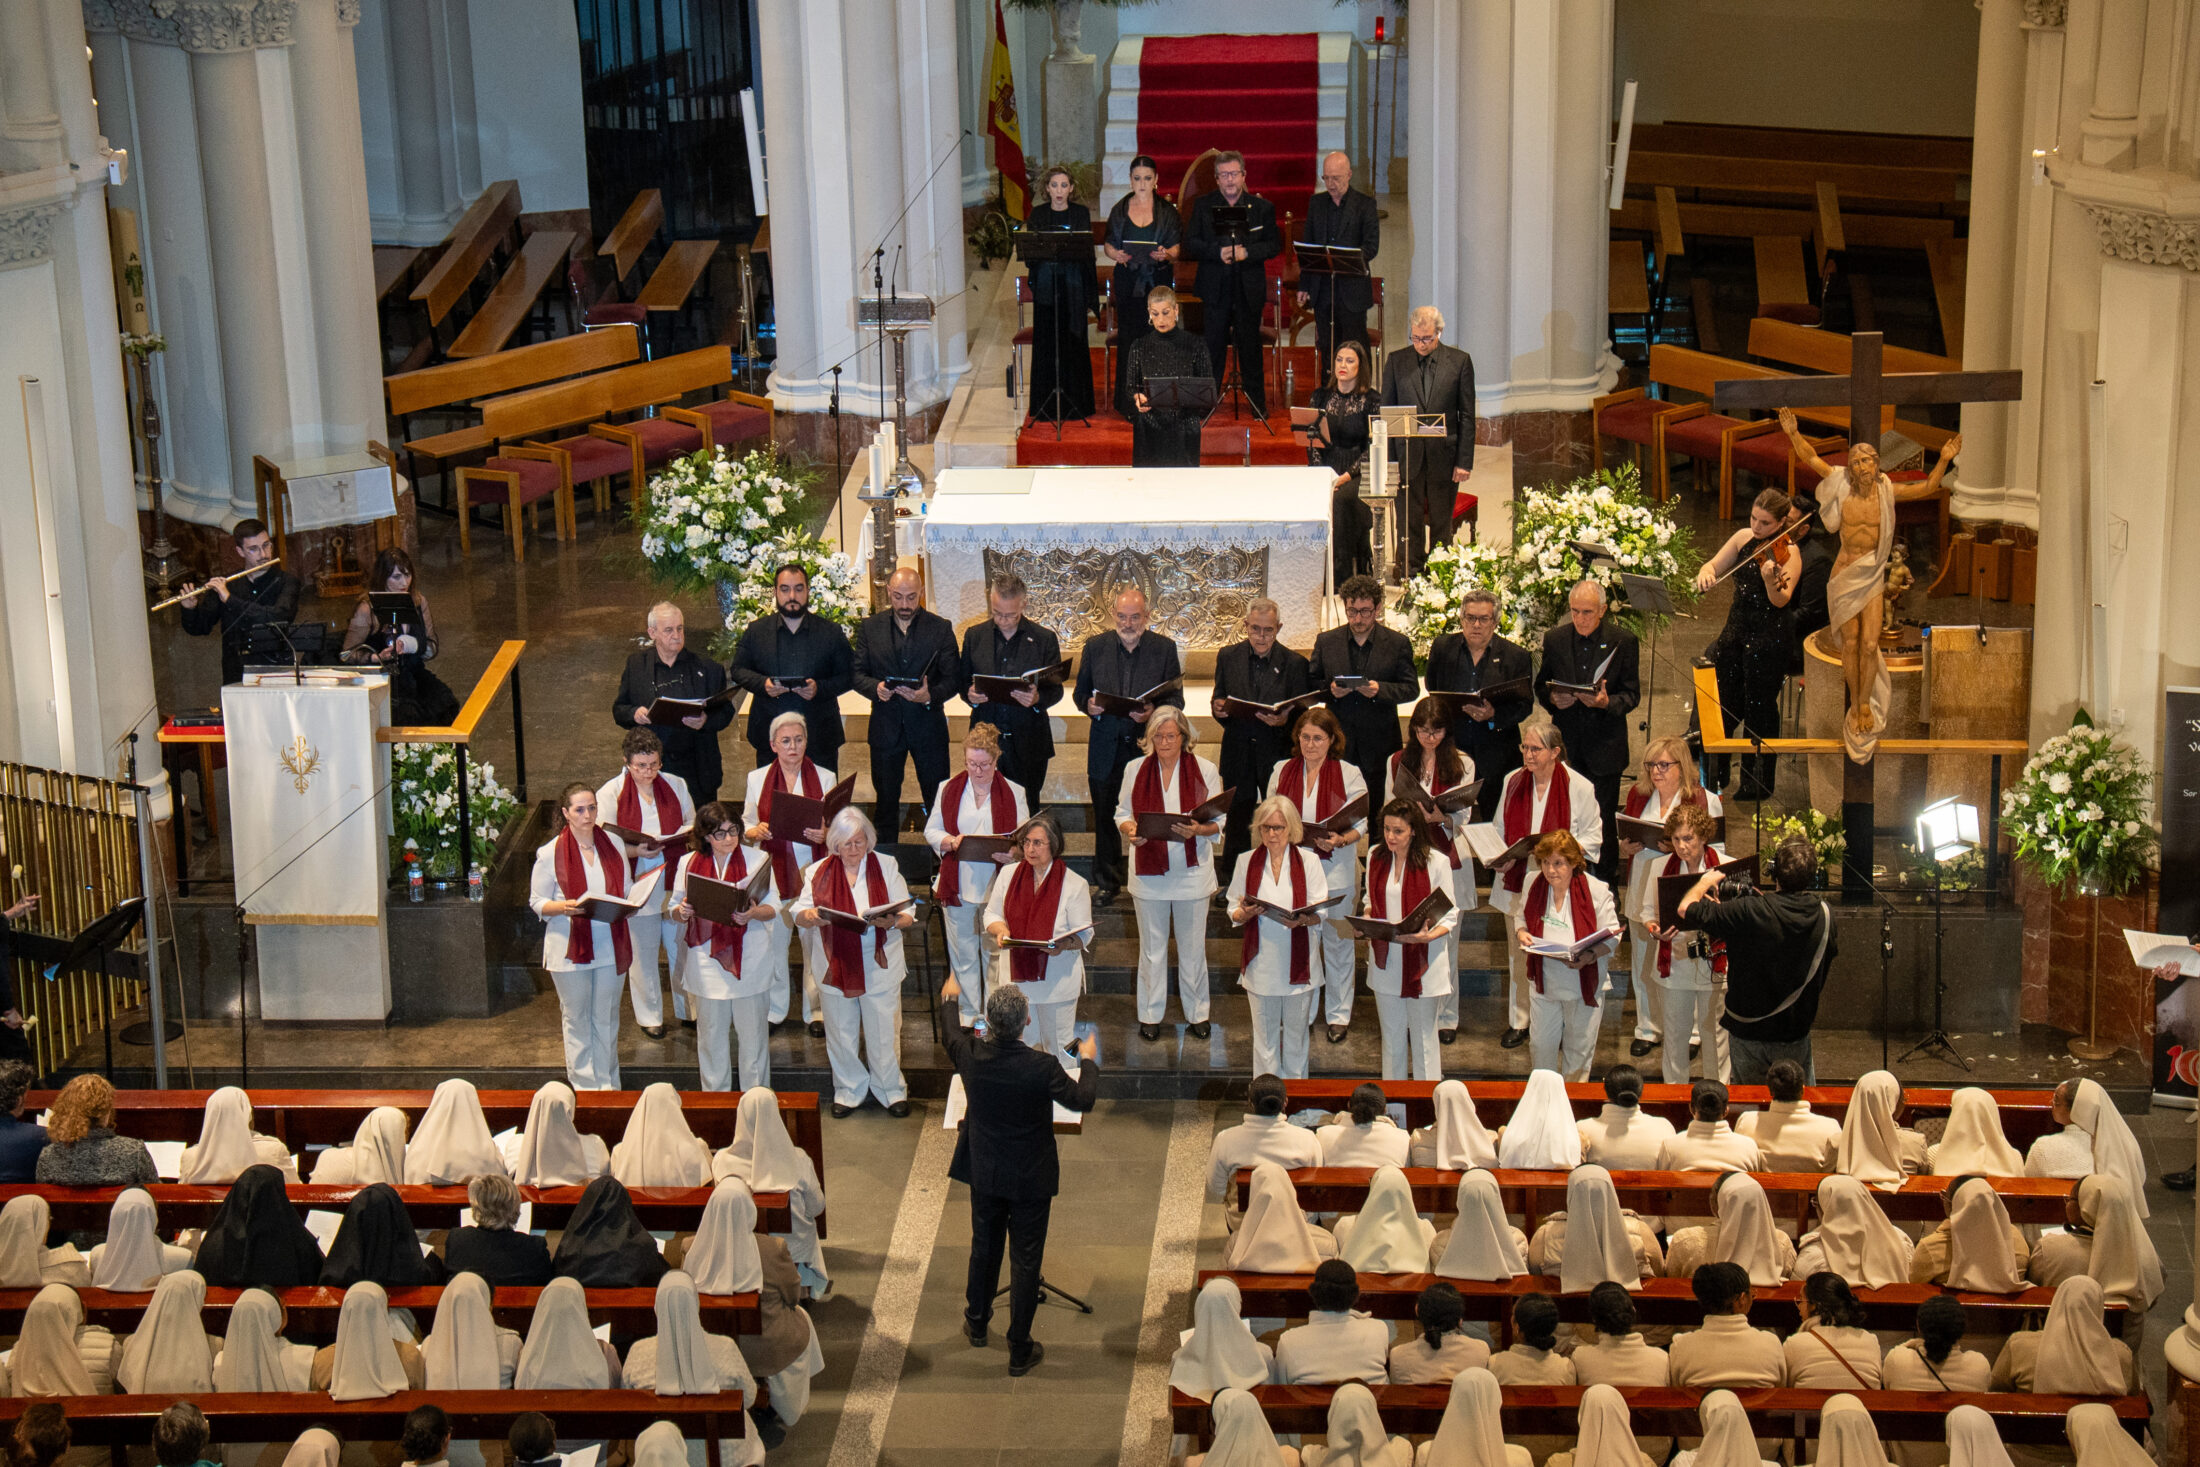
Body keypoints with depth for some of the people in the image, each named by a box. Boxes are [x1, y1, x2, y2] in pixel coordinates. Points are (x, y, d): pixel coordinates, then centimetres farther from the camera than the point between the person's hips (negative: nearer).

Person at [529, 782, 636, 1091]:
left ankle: (608, 1084, 24)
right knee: (576, 1019, 7)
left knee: (607, 1019, 13)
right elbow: (537, 902, -4)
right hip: (570, 949, -3)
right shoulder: (551, 853, -8)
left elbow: (627, 890, 15)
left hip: (610, 947, 3)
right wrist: (564, 907, -23)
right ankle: (584, 1085, 18)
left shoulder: (614, 846, 3)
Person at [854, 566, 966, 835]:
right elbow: (858, 674, 4)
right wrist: (875, 688, -18)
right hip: (885, 725, 1)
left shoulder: (941, 628, 1)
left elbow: (953, 679, -2)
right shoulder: (870, 627, 5)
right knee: (885, 799, 10)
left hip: (928, 724, -1)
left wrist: (930, 695, -22)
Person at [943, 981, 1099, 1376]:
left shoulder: (971, 1054, -18)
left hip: (984, 1173, 4)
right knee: (1025, 1261, 8)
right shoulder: (1042, 1067, -28)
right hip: (1030, 1179, -4)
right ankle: (1019, 1351, 17)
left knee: (984, 1247, 25)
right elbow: (1083, 1100, -12)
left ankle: (977, 1324, 44)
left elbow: (949, 1029, 7)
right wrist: (1088, 1060, 6)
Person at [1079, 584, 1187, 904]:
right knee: (1105, 817, 8)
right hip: (1106, 748, 2)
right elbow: (1081, 693, 12)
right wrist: (1089, 704, -11)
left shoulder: (1165, 647, 1)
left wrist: (1154, 712, -18)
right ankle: (1106, 881, 21)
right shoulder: (1095, 647, 6)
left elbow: (1176, 698, 2)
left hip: (1148, 745, -2)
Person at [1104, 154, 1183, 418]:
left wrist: (1166, 254, -20)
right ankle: (1128, 403, 4)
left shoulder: (1167, 211, 5)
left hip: (1158, 279, -1)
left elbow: (1176, 248, 3)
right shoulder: (1120, 210, 8)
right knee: (1128, 336, -1)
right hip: (1127, 281, 1)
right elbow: (1108, 245, 9)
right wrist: (1116, 255, -13)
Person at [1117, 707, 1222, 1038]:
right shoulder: (1135, 769, 3)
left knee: (1192, 947, 8)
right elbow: (1122, 814, 7)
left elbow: (1220, 821, 0)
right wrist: (1130, 831, -15)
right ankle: (1150, 1015, 19)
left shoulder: (1205, 770, -1)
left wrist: (1198, 830, -20)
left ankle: (1197, 1013, 21)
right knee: (1152, 946, 9)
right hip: (1149, 871, 1)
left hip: (1192, 871, -1)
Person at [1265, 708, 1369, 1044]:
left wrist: (1341, 840, -23)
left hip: (1336, 870, -2)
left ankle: (1338, 1014, 20)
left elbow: (1362, 824, -3)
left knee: (1337, 941, 7)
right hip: (1289, 866, 2)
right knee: (1296, 943, 6)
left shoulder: (1350, 774, -3)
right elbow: (1269, 817, 11)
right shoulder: (1282, 771, 5)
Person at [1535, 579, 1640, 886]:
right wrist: (1553, 699, -10)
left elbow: (1632, 695, -2)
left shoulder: (1623, 641, -3)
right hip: (1566, 743, 2)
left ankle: (1606, 882, 17)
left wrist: (1606, 702, -23)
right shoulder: (1554, 639, 4)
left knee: (1604, 818, 4)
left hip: (1605, 746, -2)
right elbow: (1541, 685, 13)